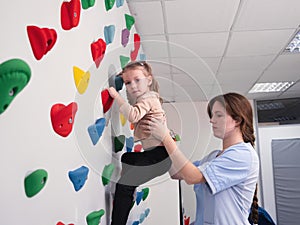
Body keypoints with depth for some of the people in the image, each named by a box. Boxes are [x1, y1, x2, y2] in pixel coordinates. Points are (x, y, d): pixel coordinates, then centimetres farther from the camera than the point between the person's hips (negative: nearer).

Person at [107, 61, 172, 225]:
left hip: (159, 154, -12)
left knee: (124, 186, -19)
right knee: (126, 158, 34)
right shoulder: (148, 98, 21)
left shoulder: (147, 98, -11)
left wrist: (116, 95, -22)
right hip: (154, 152, 12)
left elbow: (133, 115, -29)